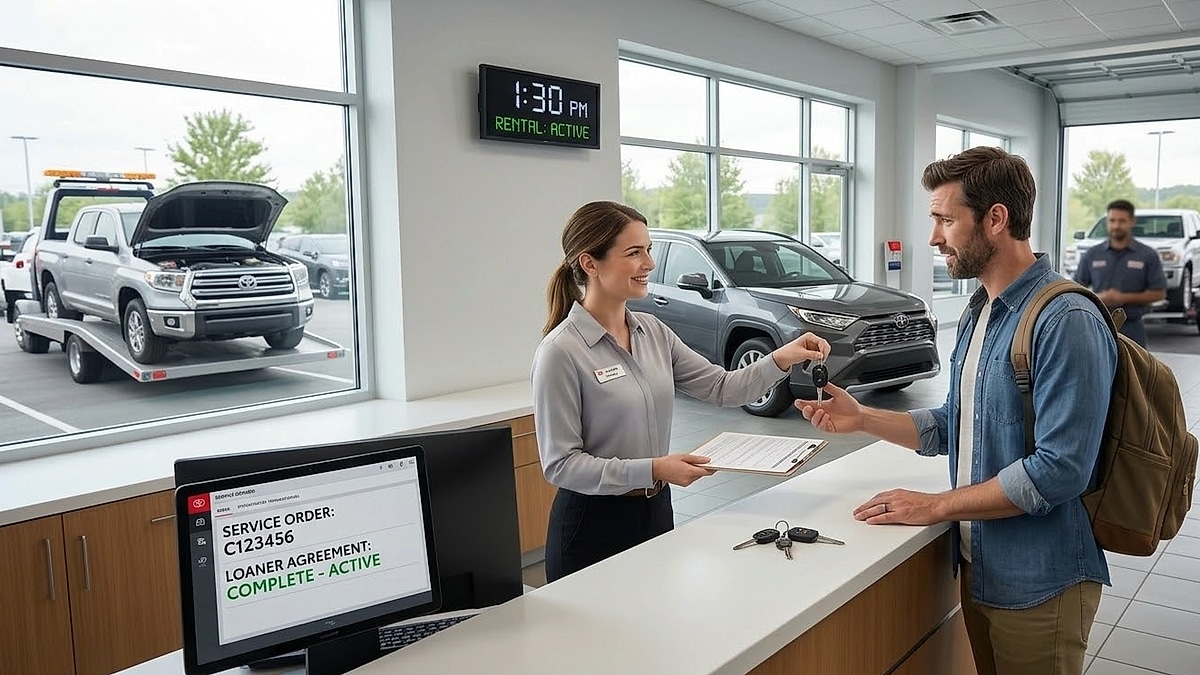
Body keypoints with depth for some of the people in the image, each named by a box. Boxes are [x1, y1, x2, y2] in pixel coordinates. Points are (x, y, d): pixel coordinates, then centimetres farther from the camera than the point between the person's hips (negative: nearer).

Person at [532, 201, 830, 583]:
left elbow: (722, 388, 3)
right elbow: (560, 464, -18)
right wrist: (653, 469, -25)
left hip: (656, 512, 6)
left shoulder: (653, 332, 2)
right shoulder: (561, 352, -18)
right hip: (594, 525, -6)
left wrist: (781, 359, -13)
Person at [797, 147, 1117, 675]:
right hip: (976, 567, 8)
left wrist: (936, 506, -18)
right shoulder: (977, 315, 9)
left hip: (1037, 585, -8)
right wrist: (863, 419, 3)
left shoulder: (1067, 322, -21)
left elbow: (1059, 469, -25)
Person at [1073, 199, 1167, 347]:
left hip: (1131, 329, -1)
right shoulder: (1092, 255, 5)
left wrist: (1124, 298, -14)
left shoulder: (1148, 256, 0)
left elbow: (1159, 293, -2)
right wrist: (1097, 298, -12)